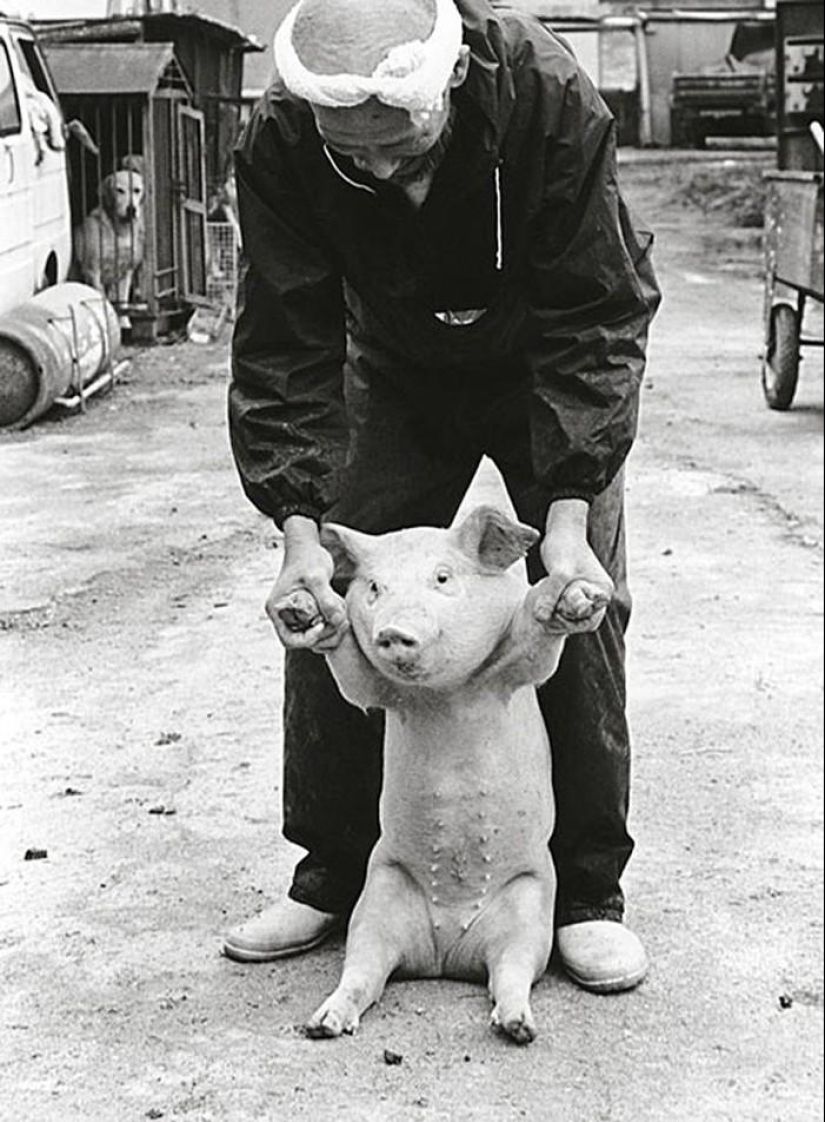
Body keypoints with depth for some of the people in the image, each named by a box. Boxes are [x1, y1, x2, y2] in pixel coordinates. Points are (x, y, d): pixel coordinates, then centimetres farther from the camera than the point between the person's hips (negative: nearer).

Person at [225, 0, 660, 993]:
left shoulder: (551, 100, -35)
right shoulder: (280, 143, -29)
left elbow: (596, 318, -30)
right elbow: (285, 350, -24)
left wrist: (567, 514, -38)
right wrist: (299, 529, -36)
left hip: (544, 372, -2)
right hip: (394, 378, 2)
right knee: (326, 603, -4)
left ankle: (587, 888, 4)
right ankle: (332, 872, 12)